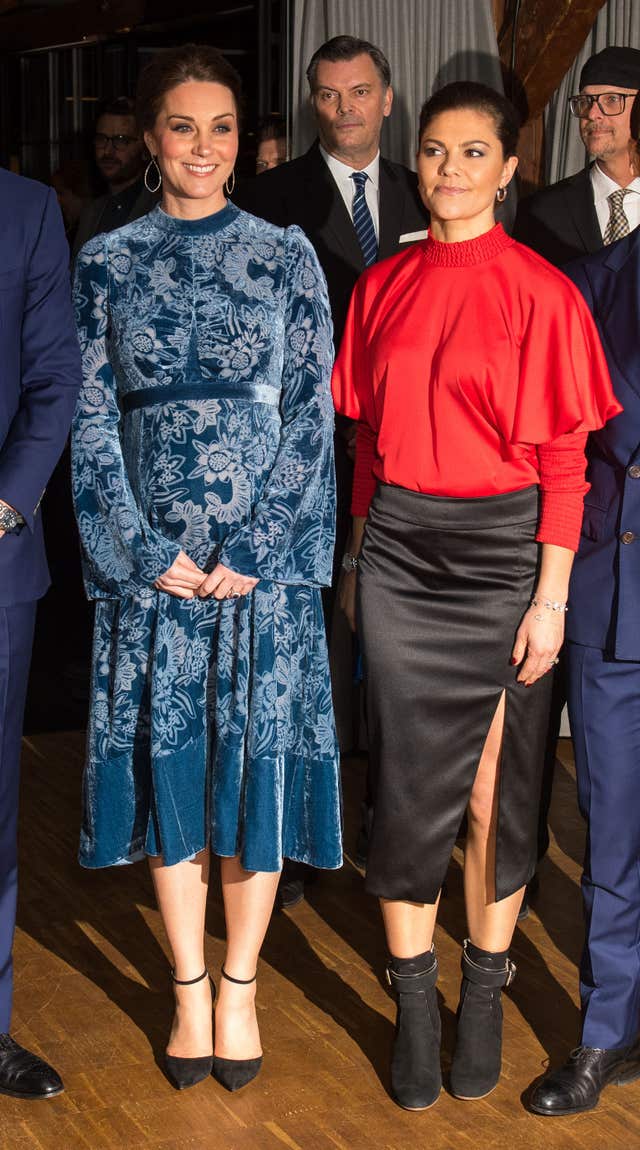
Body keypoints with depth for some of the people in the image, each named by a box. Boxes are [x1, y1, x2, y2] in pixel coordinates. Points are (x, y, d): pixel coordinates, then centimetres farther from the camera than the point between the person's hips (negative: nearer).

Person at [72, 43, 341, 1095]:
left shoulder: (286, 257, 3)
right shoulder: (108, 262, 6)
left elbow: (310, 417, -1)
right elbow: (91, 419, 3)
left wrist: (250, 555, -10)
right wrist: (151, 554, -8)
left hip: (264, 560, -1)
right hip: (148, 562, 1)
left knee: (257, 765, 3)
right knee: (167, 764, 6)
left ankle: (239, 987, 19)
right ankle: (189, 988, 21)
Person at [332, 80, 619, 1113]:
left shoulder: (540, 291, -6)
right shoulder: (383, 288, 6)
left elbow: (564, 456, -7)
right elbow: (371, 437, 12)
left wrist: (551, 598, -10)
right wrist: (358, 560, 12)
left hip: (502, 549, -3)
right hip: (399, 550, 3)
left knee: (497, 785, 7)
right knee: (408, 778, 5)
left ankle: (484, 995, 25)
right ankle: (414, 1001, 19)